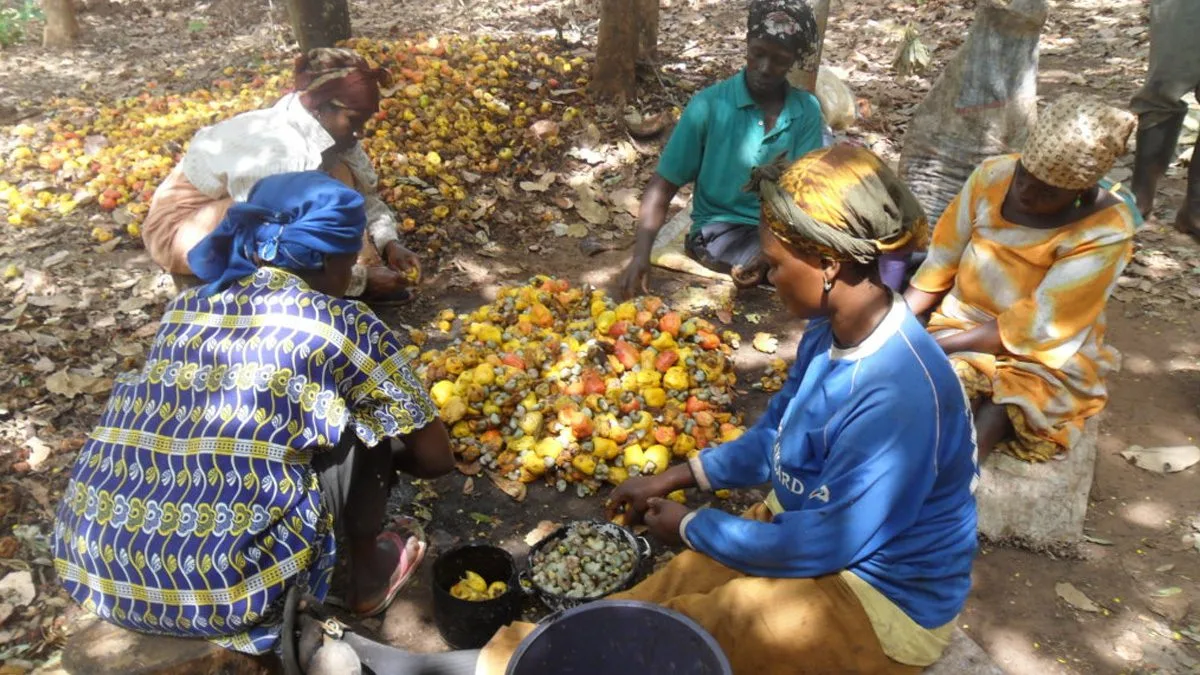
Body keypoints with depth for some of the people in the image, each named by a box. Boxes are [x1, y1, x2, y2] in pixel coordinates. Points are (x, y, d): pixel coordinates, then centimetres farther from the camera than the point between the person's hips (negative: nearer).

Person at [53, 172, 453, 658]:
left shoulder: (186, 306, 11)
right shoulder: (343, 325, -4)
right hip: (222, 589, -6)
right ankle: (367, 574, 25)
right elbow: (436, 459, 5)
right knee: (363, 427, 5)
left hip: (89, 565, 6)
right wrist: (381, 451, 26)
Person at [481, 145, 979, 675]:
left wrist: (691, 526, -14)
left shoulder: (900, 396, -33)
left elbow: (823, 544, -27)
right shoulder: (831, 330, -5)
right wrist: (675, 477, 3)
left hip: (881, 602, -7)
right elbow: (774, 436, 9)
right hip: (813, 527, 7)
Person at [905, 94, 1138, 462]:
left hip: (1041, 362, -3)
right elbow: (942, 263, 0)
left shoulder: (1105, 232, -18)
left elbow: (1034, 325, -20)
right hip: (963, 330, 3)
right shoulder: (993, 176, -8)